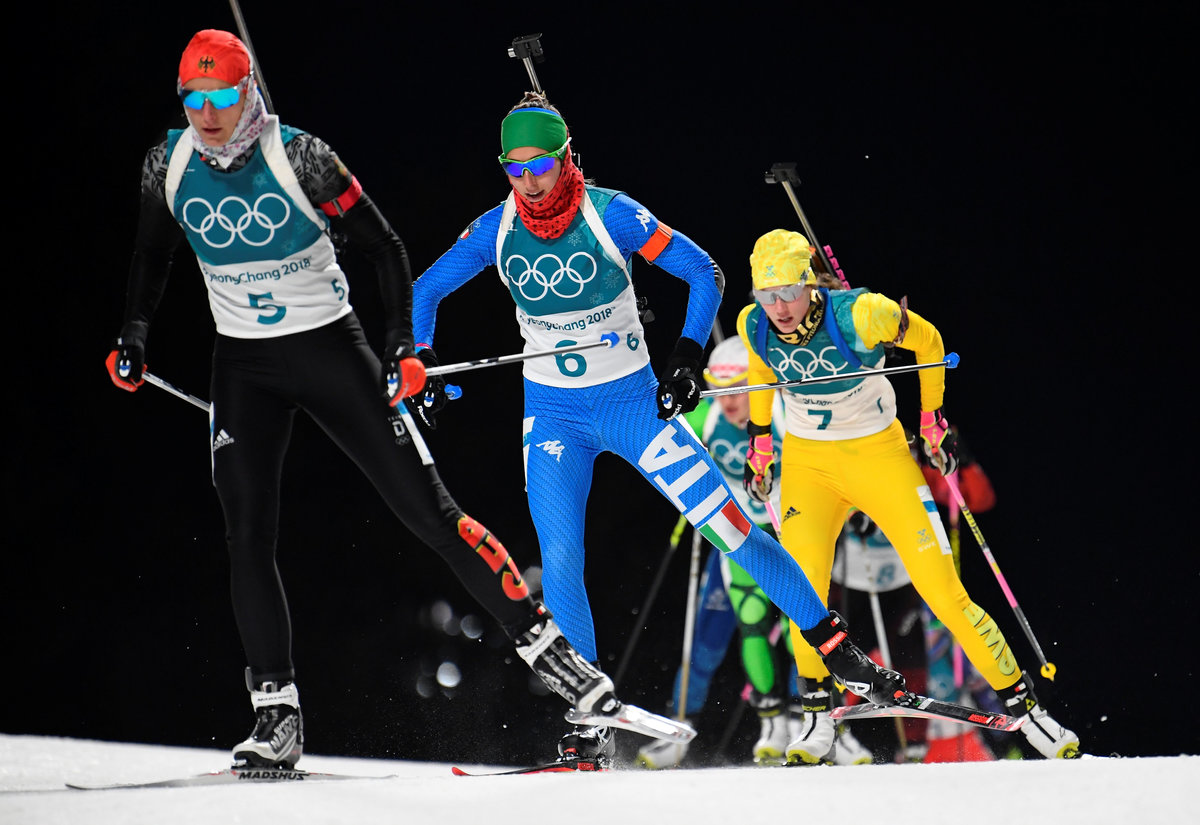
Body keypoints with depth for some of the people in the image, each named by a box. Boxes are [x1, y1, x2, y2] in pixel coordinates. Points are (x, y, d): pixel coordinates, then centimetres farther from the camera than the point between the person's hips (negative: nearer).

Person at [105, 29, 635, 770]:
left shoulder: (299, 158, -17)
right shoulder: (170, 166, -5)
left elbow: (386, 249, -9)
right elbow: (153, 256, 15)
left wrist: (404, 347, -16)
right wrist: (133, 339, 3)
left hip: (331, 348, -3)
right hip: (244, 367, 3)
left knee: (426, 508, -6)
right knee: (248, 536, -8)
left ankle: (543, 642, 1)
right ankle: (278, 717, -3)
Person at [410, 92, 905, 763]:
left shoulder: (610, 214, -16)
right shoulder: (496, 230, -8)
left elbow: (704, 272, -8)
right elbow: (427, 291, 7)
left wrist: (688, 356, -17)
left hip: (633, 400, -2)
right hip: (553, 414, 2)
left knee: (727, 525, -8)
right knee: (560, 557, -14)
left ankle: (840, 651, 2)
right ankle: (593, 720, -4)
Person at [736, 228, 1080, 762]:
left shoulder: (860, 315, -26)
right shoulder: (755, 327, -14)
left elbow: (927, 341, -7)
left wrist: (932, 422, 0)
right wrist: (759, 443, 17)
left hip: (878, 453, -3)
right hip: (805, 461, 3)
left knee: (942, 589, -7)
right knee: (802, 578, -21)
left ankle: (1020, 701, 5)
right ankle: (817, 714, -6)